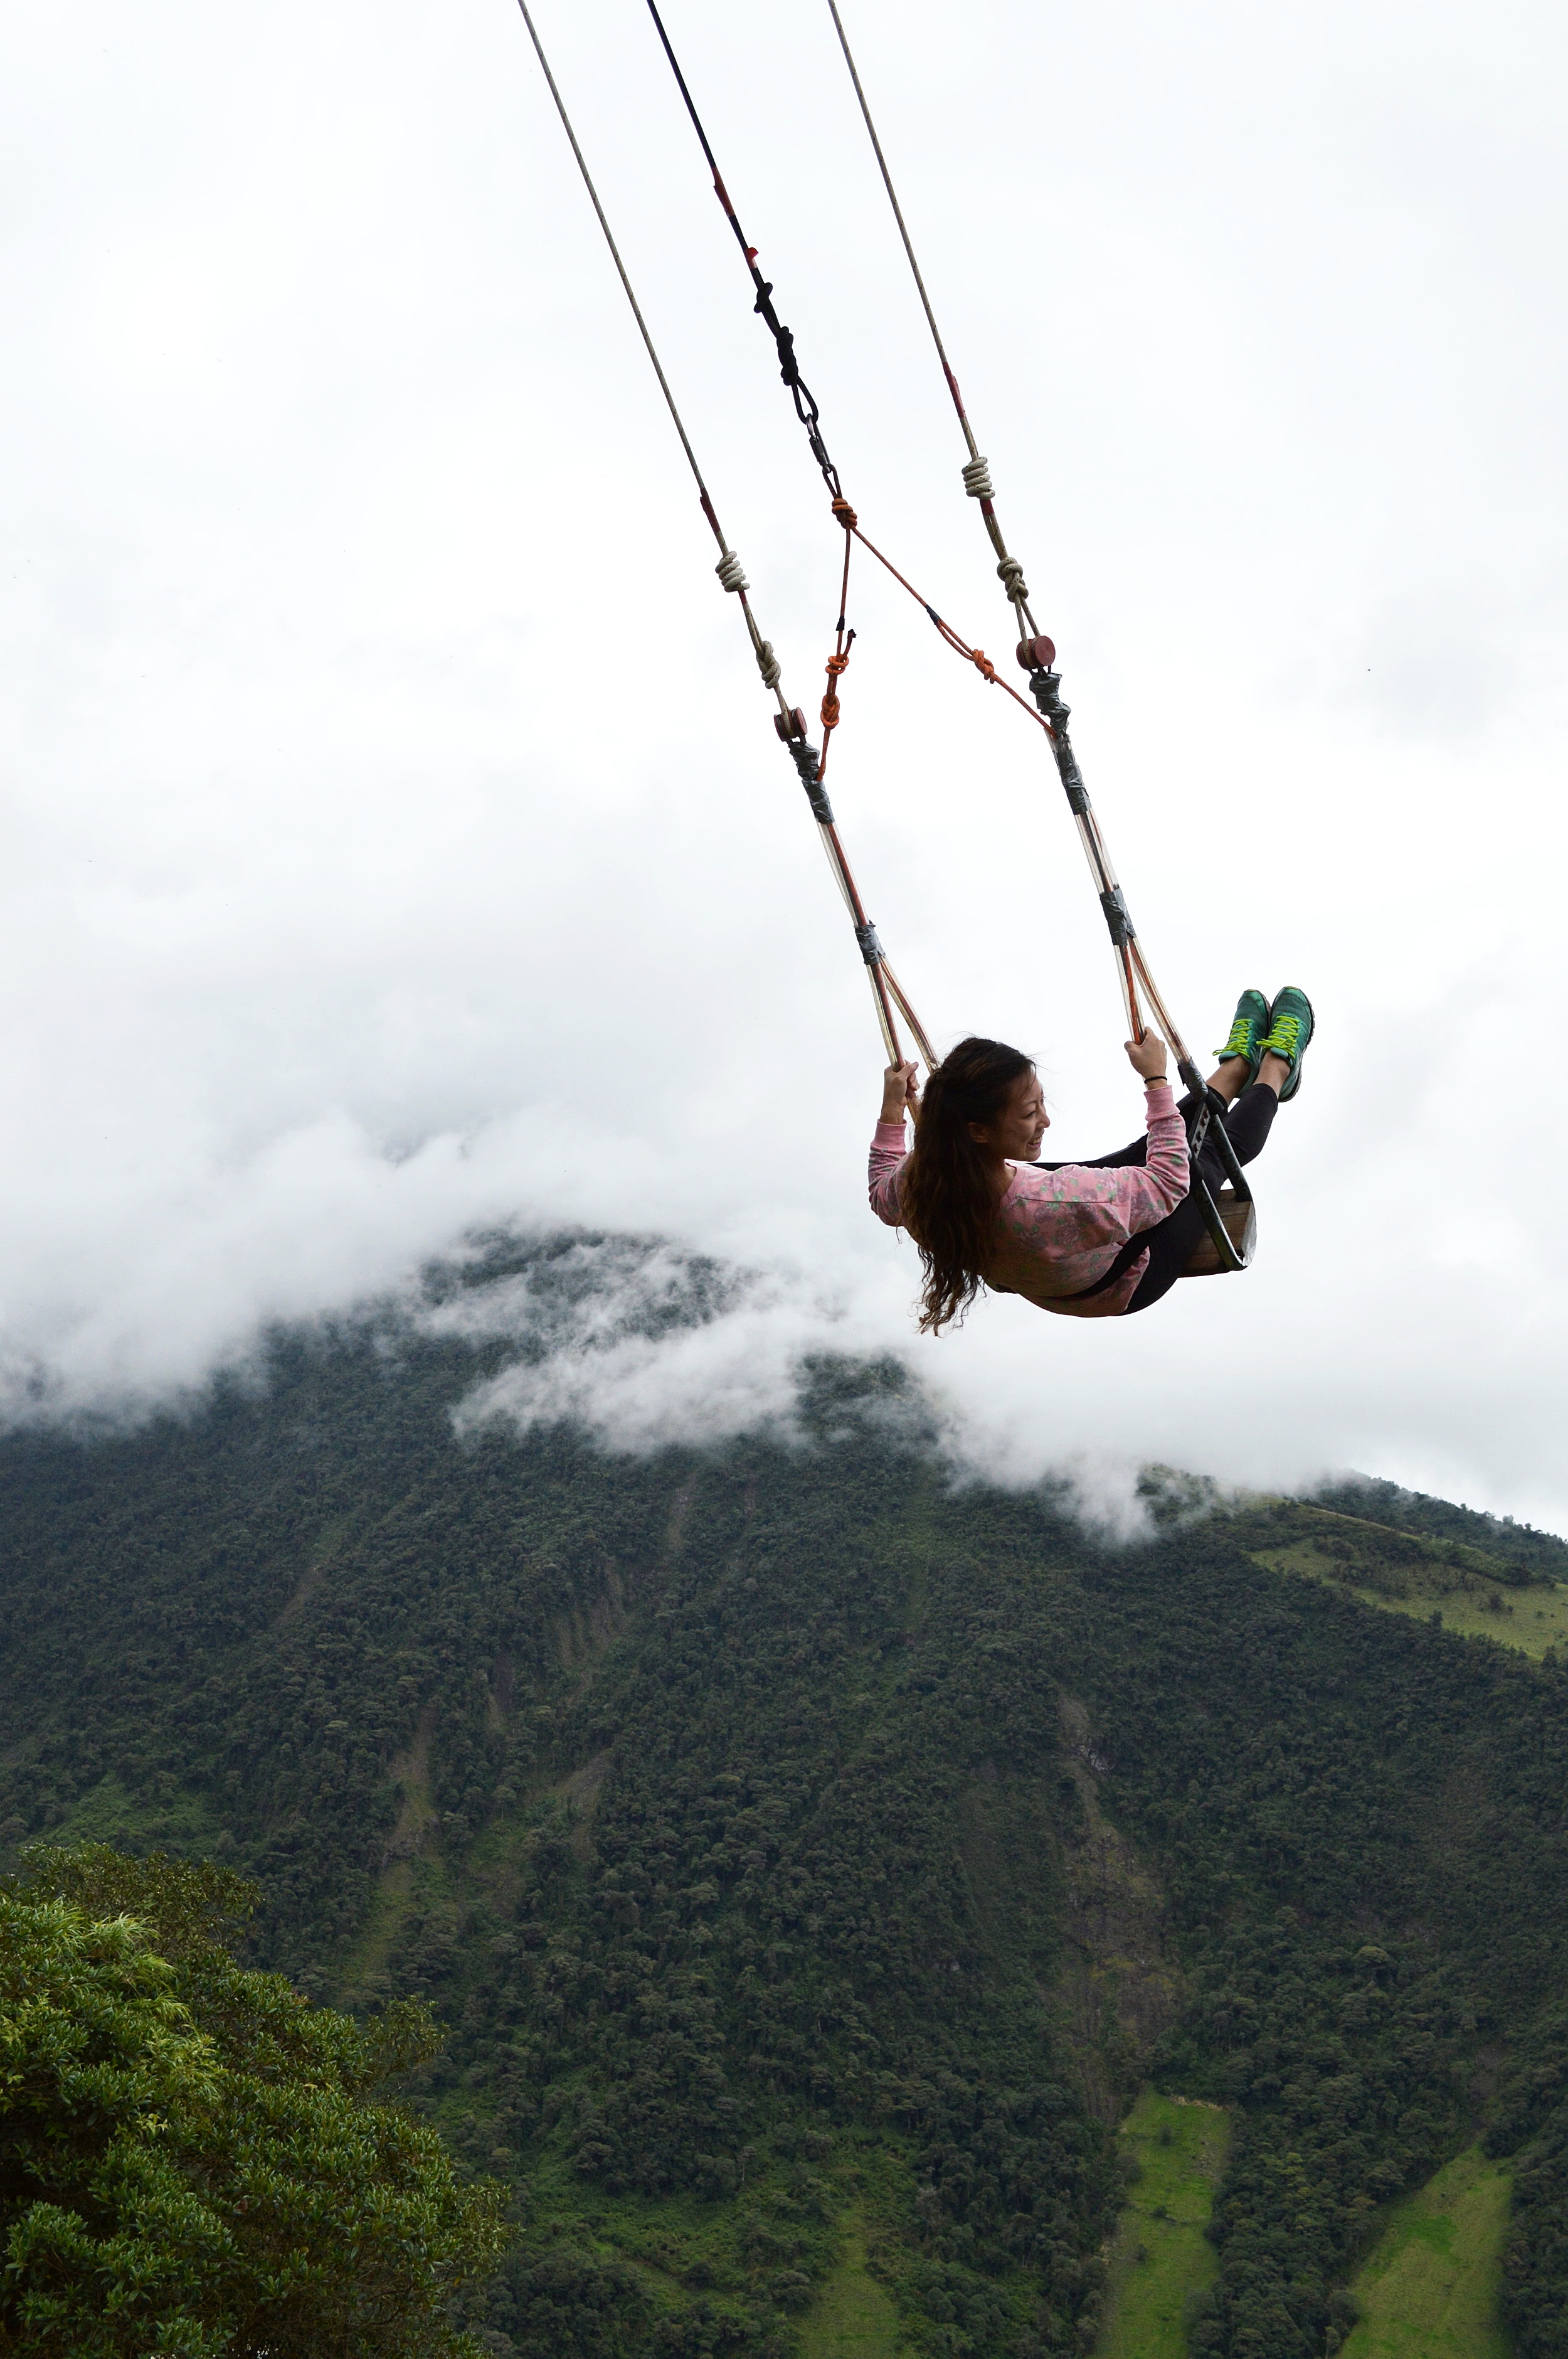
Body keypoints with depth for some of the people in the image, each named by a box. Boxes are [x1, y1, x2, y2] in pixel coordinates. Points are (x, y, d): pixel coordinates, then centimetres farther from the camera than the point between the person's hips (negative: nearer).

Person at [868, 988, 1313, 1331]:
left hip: (1047, 1288, 5)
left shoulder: (919, 1184, -30)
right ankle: (1275, 1071, 44)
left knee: (1140, 1153, 21)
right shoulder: (1050, 1204, -49)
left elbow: (882, 1197, -2)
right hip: (1124, 1289, -5)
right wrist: (1156, 1080, -26)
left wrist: (892, 1111, 3)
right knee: (1209, 1157, 14)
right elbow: (1170, 1183, -33)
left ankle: (1236, 1068, 48)